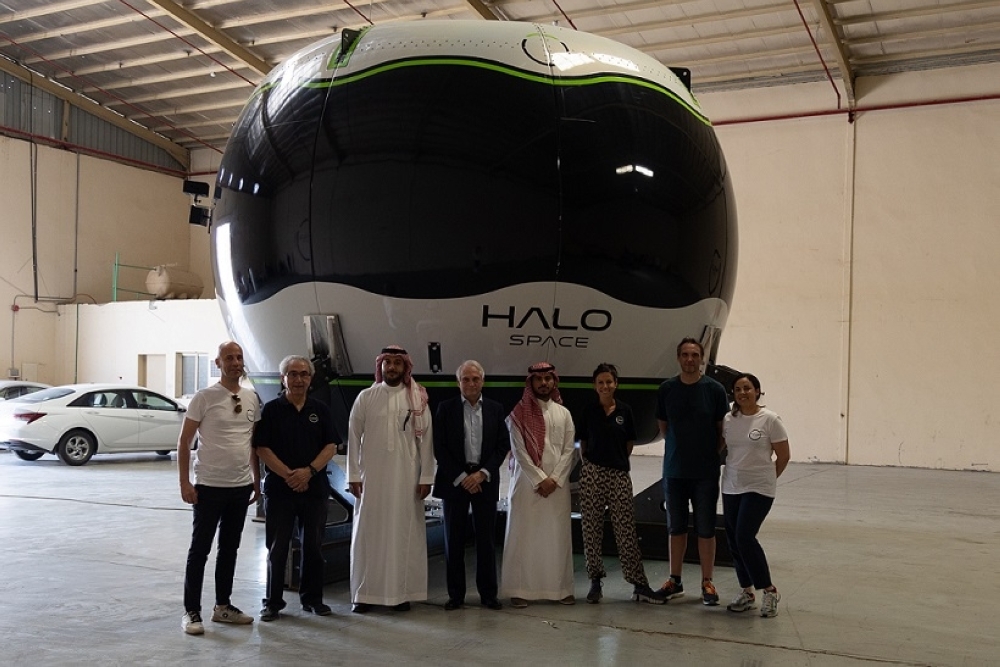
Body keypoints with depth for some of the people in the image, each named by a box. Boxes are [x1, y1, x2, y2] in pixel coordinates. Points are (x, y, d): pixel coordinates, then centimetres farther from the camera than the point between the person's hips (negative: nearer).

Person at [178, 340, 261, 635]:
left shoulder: (252, 398, 7)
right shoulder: (205, 397, -9)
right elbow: (184, 441, -7)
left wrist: (257, 480, 13)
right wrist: (185, 482, -13)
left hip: (241, 487, 6)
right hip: (210, 486, -6)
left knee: (229, 548, 15)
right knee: (200, 549, 1)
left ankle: (223, 606, 26)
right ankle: (191, 612, 9)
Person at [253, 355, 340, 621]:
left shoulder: (320, 410, 8)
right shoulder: (271, 410, 1)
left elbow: (331, 446, 3)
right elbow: (262, 449, -5)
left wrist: (309, 471, -12)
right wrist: (289, 475, -14)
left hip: (315, 488, 2)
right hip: (279, 489, -2)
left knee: (313, 545, 9)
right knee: (276, 548, 3)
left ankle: (312, 598, 21)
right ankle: (273, 602, 12)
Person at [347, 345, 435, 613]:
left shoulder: (418, 400, 3)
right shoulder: (365, 397, 4)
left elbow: (425, 440, 2)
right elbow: (354, 437, 4)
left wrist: (426, 477, -3)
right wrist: (353, 475, -2)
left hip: (406, 477, 0)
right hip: (371, 476, 0)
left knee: (404, 533, 2)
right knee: (368, 533, 3)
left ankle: (401, 592, 11)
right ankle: (364, 594, 11)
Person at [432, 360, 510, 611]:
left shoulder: (495, 409, 6)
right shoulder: (446, 409, 1)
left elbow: (503, 445, 4)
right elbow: (440, 448, -2)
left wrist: (482, 474, -8)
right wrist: (460, 477, -9)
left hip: (485, 480, 1)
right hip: (454, 480, -1)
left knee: (486, 539, 4)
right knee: (454, 540, 3)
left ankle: (488, 593, 13)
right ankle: (456, 595, 12)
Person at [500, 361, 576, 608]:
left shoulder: (563, 413, 10)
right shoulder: (519, 414, 1)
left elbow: (569, 450, 5)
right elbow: (519, 450, -6)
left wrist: (555, 479, -7)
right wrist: (539, 479, -12)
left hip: (557, 484, 3)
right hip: (527, 482, -2)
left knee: (558, 535, 4)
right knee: (524, 535, -1)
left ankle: (561, 588, 11)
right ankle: (520, 589, 4)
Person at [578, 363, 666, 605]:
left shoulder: (625, 411, 4)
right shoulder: (589, 412, 3)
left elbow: (630, 442, 14)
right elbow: (583, 443, 12)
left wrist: (618, 460, 10)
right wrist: (589, 462, 3)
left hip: (619, 475, 0)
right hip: (592, 474, 0)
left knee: (626, 531, 0)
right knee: (591, 530, 2)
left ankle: (640, 585, 3)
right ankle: (595, 582, 14)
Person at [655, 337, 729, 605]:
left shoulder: (714, 389, -4)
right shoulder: (666, 389, 2)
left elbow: (722, 430, 1)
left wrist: (710, 452, -4)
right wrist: (680, 447, 6)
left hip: (705, 471, -2)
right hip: (674, 470, 2)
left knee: (705, 530, 4)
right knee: (676, 528, 11)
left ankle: (707, 583, 13)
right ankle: (675, 581, 21)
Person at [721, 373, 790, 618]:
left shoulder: (770, 420, -8)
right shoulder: (728, 420, 4)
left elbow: (783, 456, -2)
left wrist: (768, 478, 5)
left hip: (759, 489, -5)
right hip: (731, 488, 5)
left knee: (744, 537, -15)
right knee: (733, 540, 6)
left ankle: (769, 591, -1)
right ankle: (746, 592, 20)